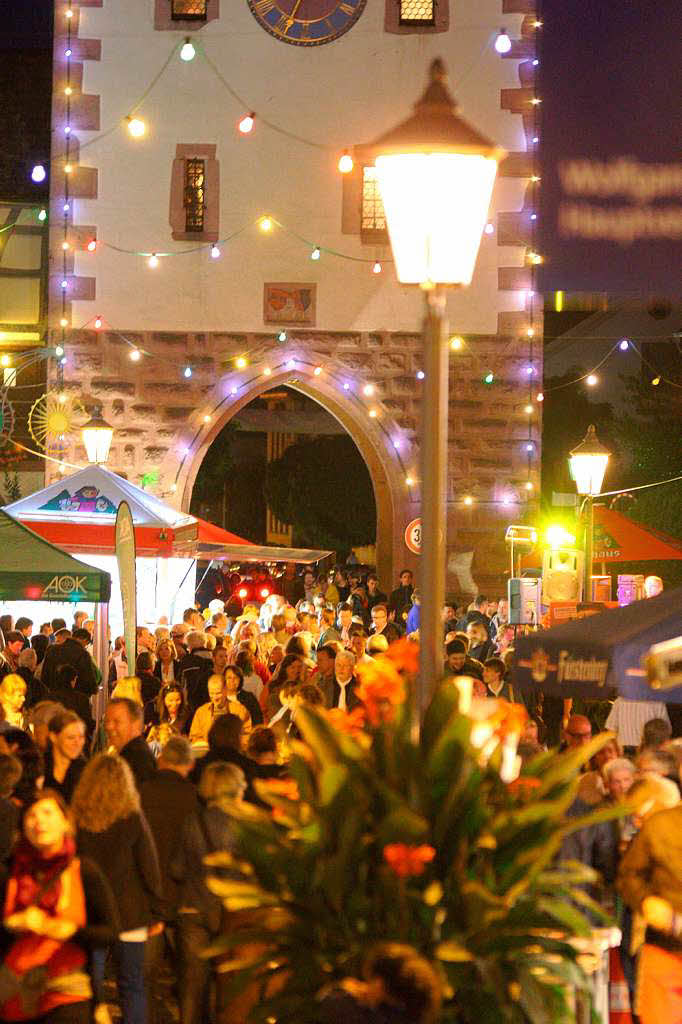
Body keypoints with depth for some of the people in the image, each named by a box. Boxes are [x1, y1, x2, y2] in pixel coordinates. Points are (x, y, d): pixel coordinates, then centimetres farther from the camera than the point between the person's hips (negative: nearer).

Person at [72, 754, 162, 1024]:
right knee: (132, 988, 9)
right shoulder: (133, 820, -9)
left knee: (89, 989, 9)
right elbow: (149, 869, -5)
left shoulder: (76, 820, -6)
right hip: (129, 915, -1)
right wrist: (155, 911, 6)